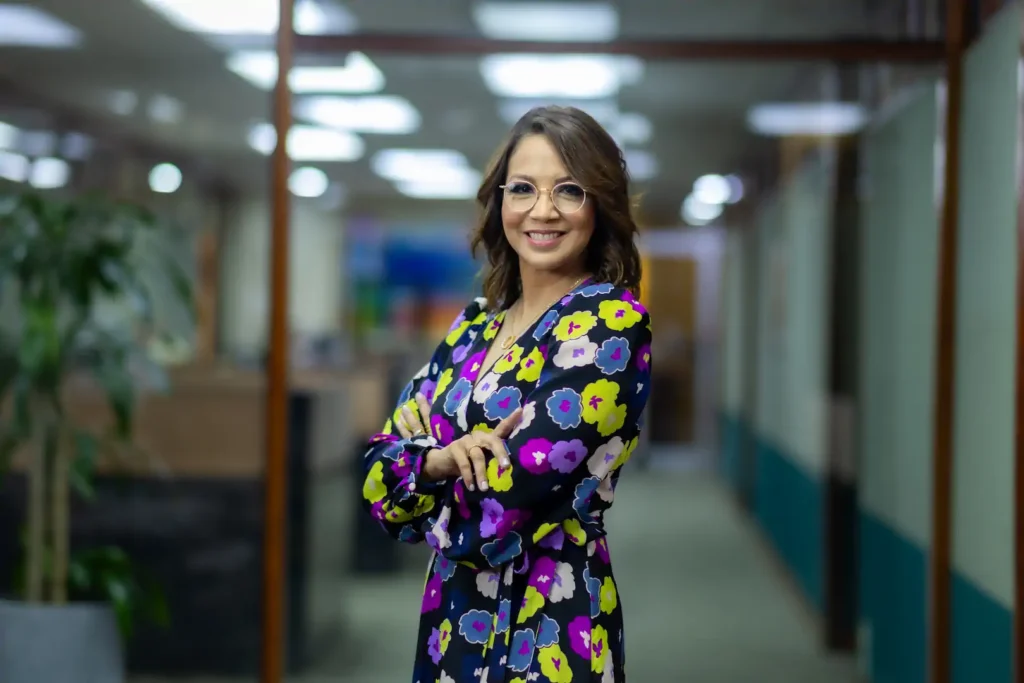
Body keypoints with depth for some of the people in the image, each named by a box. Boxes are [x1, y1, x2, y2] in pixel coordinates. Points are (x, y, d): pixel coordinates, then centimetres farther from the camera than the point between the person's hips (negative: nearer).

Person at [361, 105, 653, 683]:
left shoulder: (611, 324, -15)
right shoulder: (477, 323, 7)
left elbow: (490, 511, -22)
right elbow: (378, 478, 1)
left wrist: (423, 463, -3)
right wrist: (443, 460, -19)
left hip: (546, 633, -6)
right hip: (454, 619, 7)